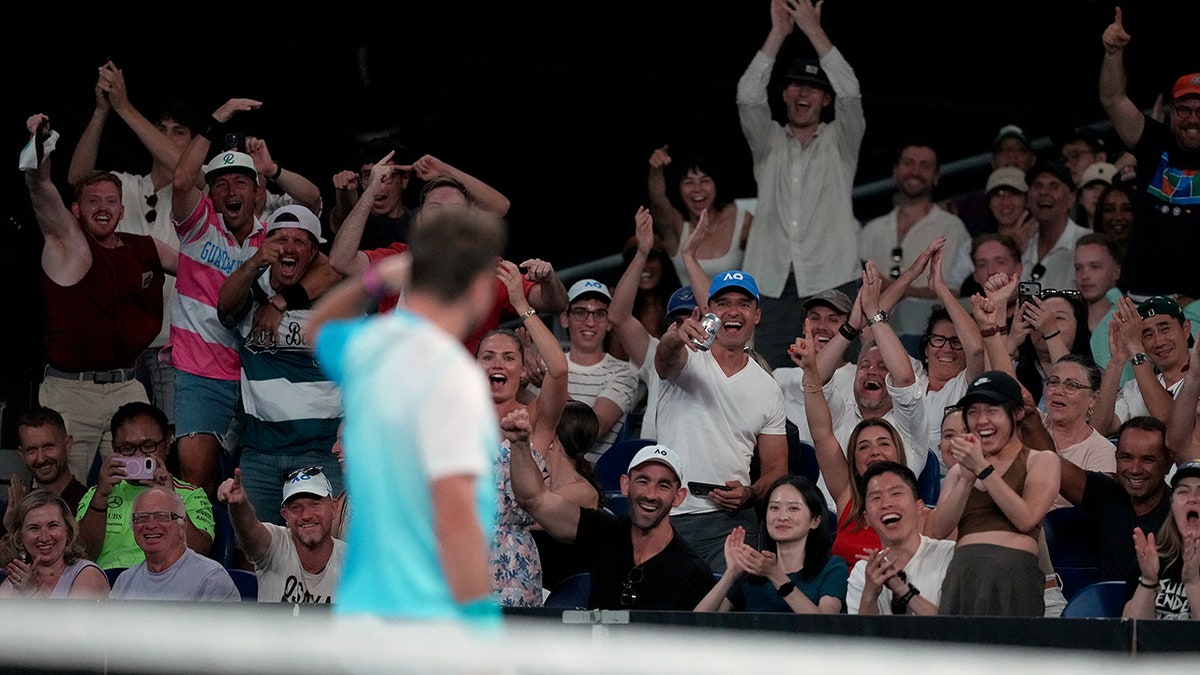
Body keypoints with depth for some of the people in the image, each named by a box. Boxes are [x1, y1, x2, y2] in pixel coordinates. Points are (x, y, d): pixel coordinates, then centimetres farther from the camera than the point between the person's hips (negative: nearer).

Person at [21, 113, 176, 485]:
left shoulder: (145, 250, 11)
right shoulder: (66, 243, 0)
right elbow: (41, 190, -17)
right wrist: (39, 148, -34)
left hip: (126, 386, 4)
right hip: (69, 389, -3)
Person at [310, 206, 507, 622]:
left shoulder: (365, 347, 8)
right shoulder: (453, 376, -16)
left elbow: (320, 326, 36)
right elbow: (455, 518, -21)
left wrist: (372, 280, 19)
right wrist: (480, 619, -17)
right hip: (430, 619, -8)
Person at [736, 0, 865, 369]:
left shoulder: (840, 142, 12)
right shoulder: (768, 142, 17)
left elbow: (850, 93, -5)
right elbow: (748, 97, 0)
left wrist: (813, 30, -7)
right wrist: (778, 33, -6)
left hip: (829, 283, -2)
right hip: (772, 283, 2)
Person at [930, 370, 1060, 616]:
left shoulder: (1041, 461, 12)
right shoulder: (958, 471, 22)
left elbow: (1026, 519, -5)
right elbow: (938, 531, 8)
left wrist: (982, 468, -4)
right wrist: (967, 478, -2)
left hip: (1013, 571, -3)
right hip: (961, 573, 3)